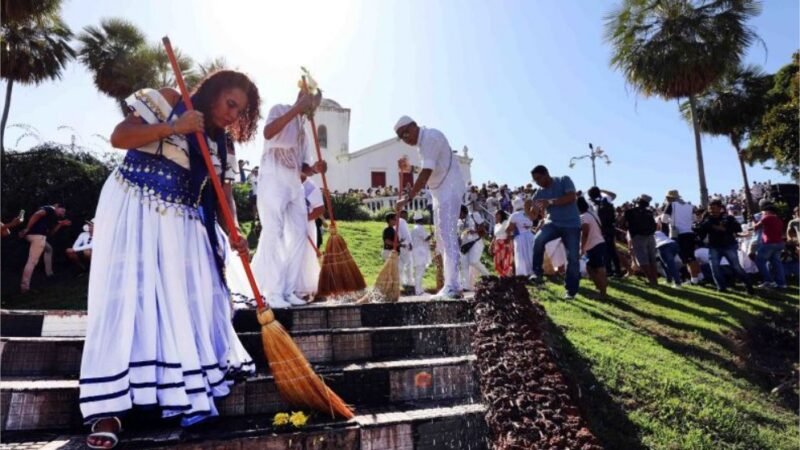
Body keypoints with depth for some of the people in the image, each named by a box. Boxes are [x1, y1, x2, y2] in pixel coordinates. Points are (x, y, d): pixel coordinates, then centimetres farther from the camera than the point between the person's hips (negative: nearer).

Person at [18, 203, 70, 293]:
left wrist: (61, 224, 26)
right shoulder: (50, 209, 5)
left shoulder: (52, 216, 30)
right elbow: (36, 215, -17)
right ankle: (24, 286, -18)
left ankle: (49, 273, 36)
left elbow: (50, 233, 30)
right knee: (32, 261, -14)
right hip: (37, 235, -11)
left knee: (48, 249, 34)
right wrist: (27, 229, -19)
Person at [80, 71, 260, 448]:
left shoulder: (223, 144, 11)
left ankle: (191, 391, 16)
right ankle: (108, 409, -6)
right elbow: (118, 137, -10)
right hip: (133, 208, -5)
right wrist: (173, 127, -21)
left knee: (189, 301, 2)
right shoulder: (166, 102, -3)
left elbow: (223, 191, 6)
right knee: (126, 297, -10)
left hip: (182, 223, 5)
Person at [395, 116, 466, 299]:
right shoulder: (423, 142, 15)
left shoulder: (430, 137, -15)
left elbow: (426, 172, -24)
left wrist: (408, 198, -26)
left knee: (447, 236, -14)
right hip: (440, 193, 10)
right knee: (442, 238, 10)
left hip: (449, 190, -10)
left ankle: (452, 287, -14)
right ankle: (450, 286, 15)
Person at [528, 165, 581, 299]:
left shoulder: (564, 180, -6)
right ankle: (538, 273, -14)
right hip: (553, 223, 3)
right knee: (538, 239, -27)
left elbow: (572, 197, -22)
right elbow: (533, 215, 2)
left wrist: (551, 202, -29)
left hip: (572, 224, -2)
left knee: (573, 258, -4)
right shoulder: (539, 193, 4)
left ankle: (571, 290, 8)